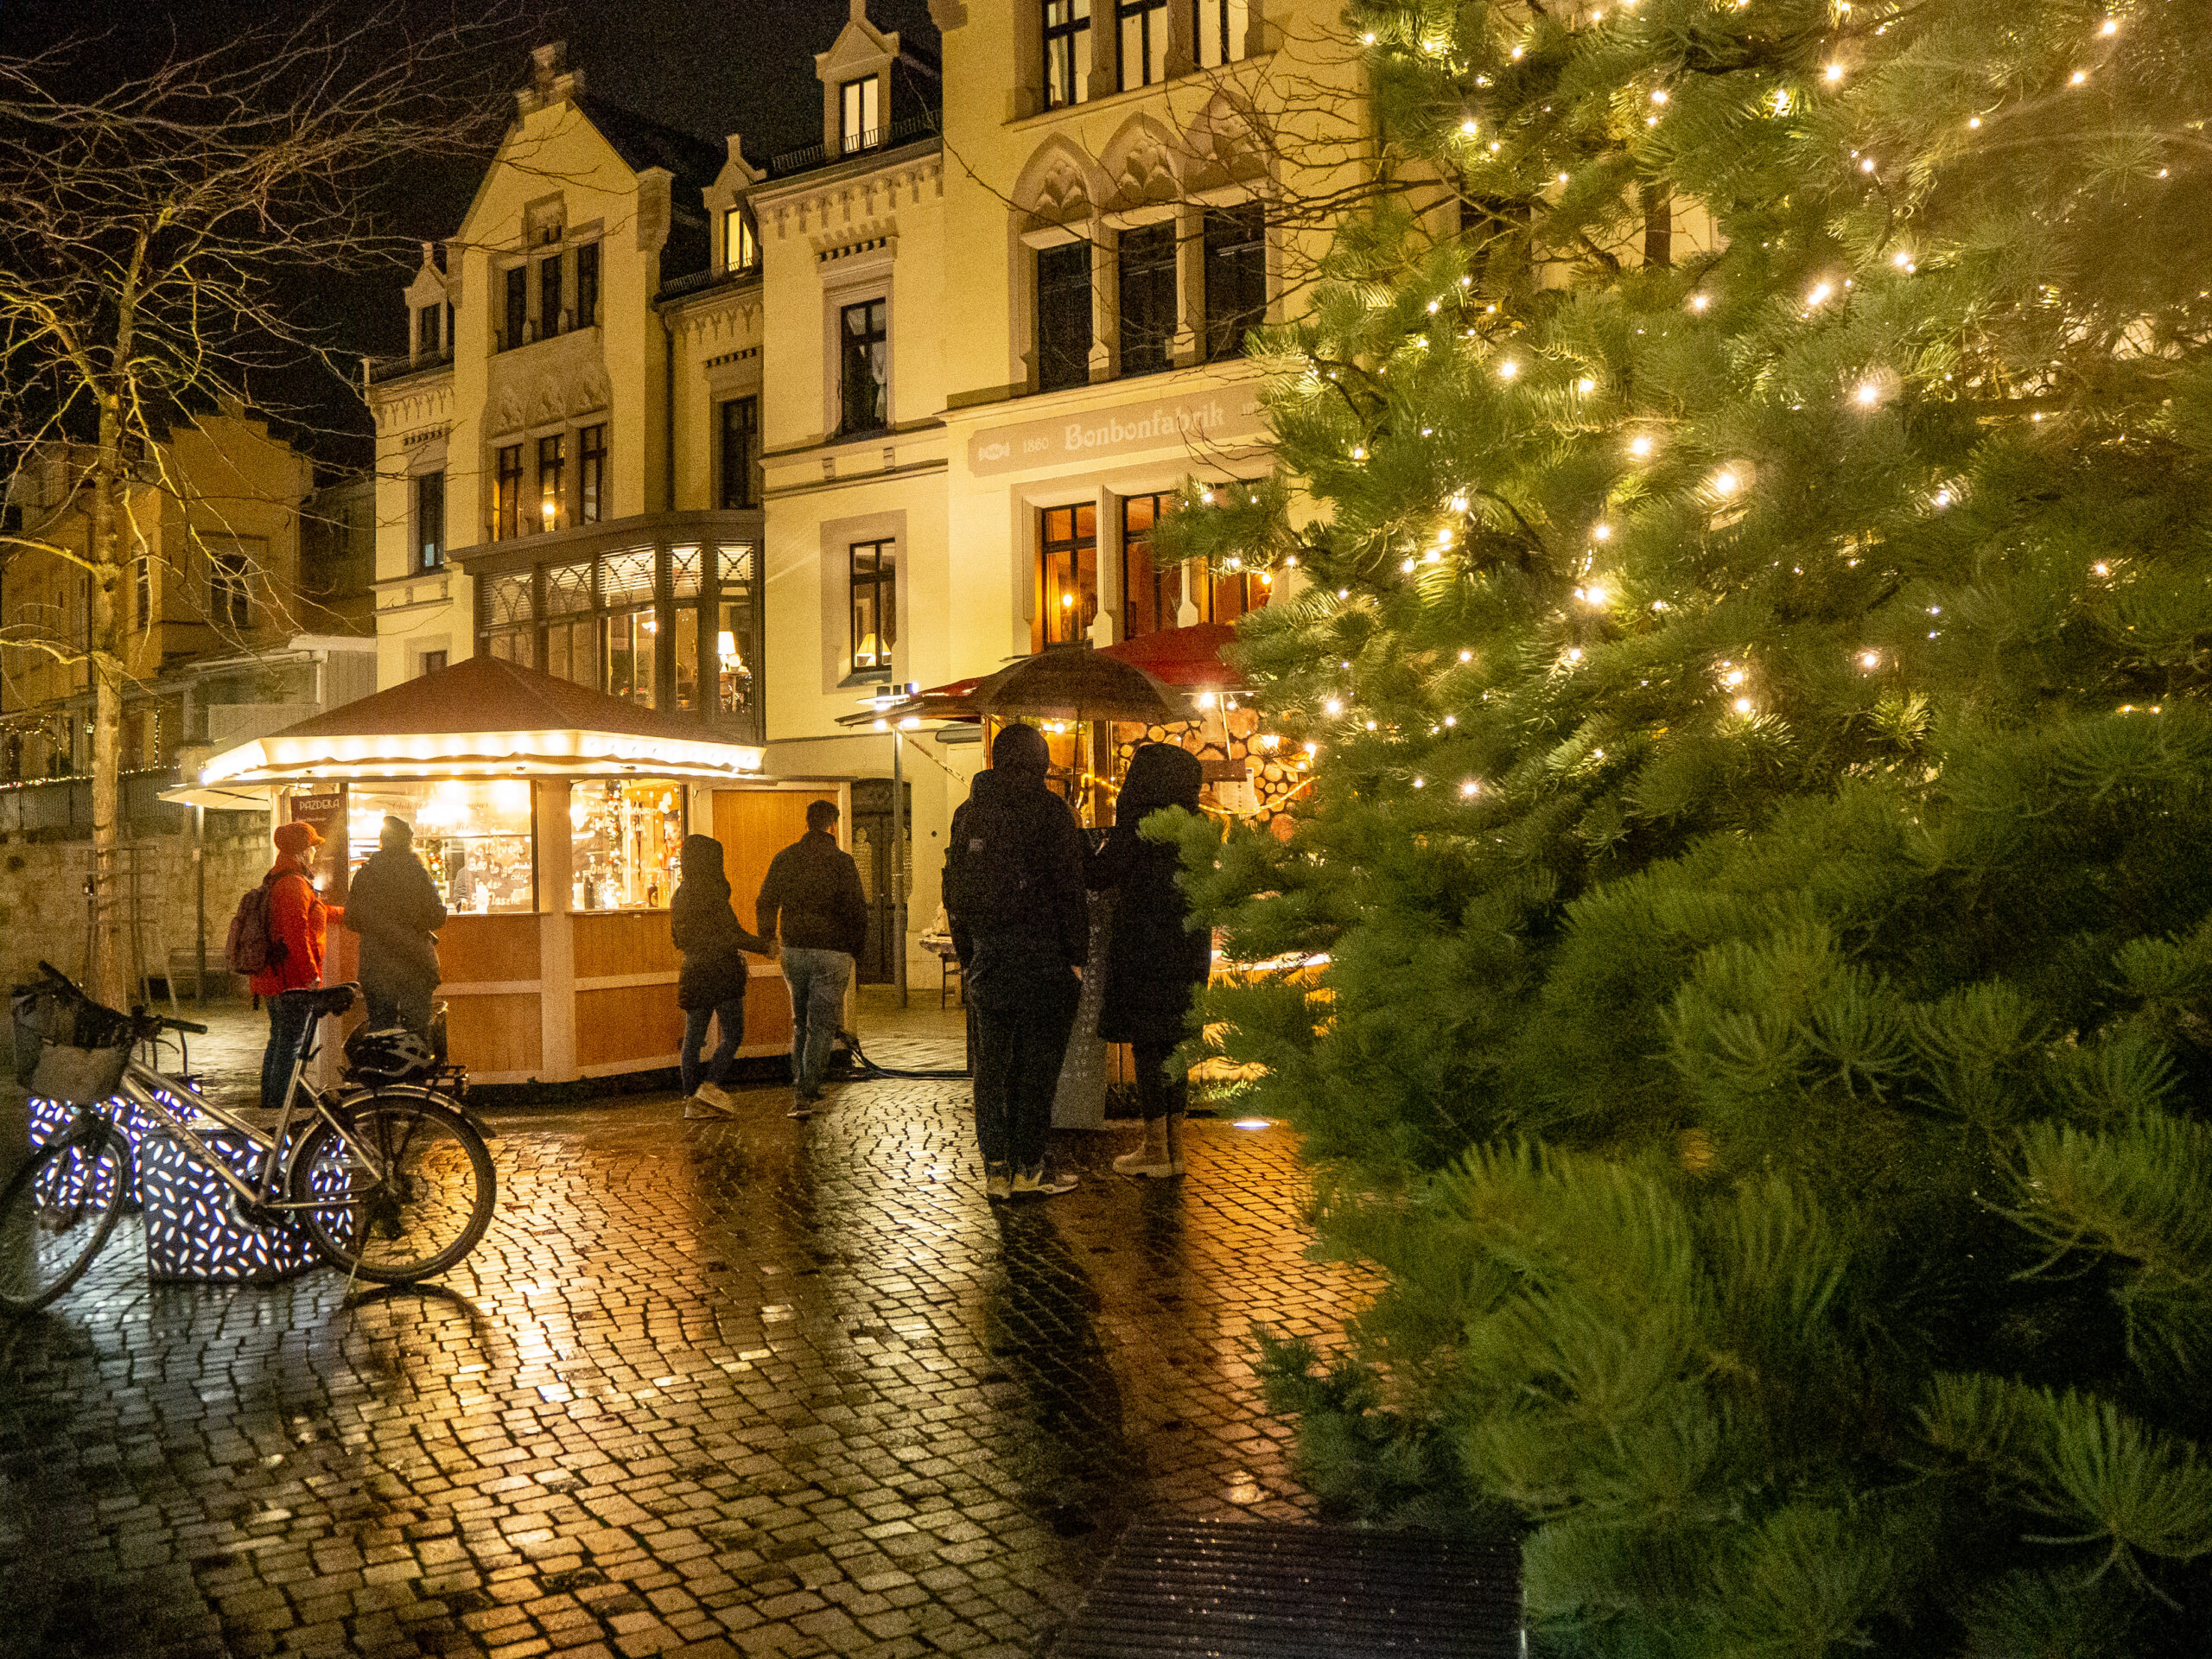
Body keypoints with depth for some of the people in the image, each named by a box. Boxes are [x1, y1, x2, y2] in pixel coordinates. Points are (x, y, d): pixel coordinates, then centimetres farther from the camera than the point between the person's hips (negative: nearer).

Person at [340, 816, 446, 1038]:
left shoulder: (363, 874, 2)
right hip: (415, 967, -2)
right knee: (417, 1032, 2)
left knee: (379, 1030, 7)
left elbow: (352, 920, 8)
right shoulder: (417, 872, -7)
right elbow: (437, 917, -7)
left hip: (376, 967, 3)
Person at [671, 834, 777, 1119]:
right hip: (720, 970, -8)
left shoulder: (680, 895, 12)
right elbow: (731, 933, -16)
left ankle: (692, 1099, 7)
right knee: (733, 1034, 0)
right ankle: (713, 1085, -11)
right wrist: (764, 946, -5)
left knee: (693, 1037, 7)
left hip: (693, 972, 8)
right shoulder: (711, 891, -12)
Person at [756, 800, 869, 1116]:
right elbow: (856, 909, -9)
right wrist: (857, 949, 4)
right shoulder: (841, 861, -8)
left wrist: (768, 941, 21)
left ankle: (800, 1086, 18)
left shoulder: (783, 858, 5)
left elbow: (765, 904, 8)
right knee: (822, 1024, 1)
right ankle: (806, 1093, -4)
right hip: (831, 951, -4)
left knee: (801, 1022, 19)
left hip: (793, 950, 4)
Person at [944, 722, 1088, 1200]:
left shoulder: (968, 811, 10)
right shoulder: (1049, 809, -7)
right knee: (1036, 1062, 1)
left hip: (987, 954, 5)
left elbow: (954, 889, 14)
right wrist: (1076, 955, -6)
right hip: (1041, 954, -5)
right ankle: (1027, 1168, 3)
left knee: (991, 1059, 9)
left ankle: (995, 1167, 12)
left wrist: (966, 956, 19)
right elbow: (1068, 887, -10)